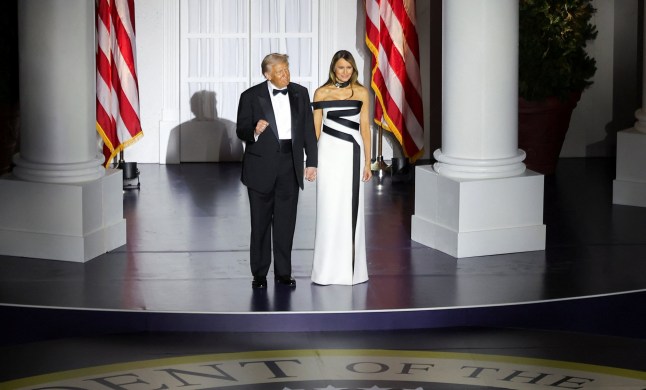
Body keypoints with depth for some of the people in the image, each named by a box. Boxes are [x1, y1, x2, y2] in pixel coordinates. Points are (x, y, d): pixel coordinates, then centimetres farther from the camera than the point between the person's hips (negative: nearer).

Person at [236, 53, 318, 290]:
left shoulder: (300, 94, 6)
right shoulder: (251, 96, -3)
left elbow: (308, 130, 8)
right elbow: (241, 130, -2)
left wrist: (311, 162, 4)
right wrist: (255, 131, -25)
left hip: (290, 164, 2)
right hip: (261, 166, -2)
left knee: (286, 222, 5)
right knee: (260, 222, 5)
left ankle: (283, 272, 13)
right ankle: (259, 273, 12)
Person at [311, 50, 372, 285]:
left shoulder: (361, 93, 6)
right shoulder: (322, 93, 3)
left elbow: (365, 128, 7)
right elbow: (315, 128, 4)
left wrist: (367, 162, 4)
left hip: (353, 153, 1)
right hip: (329, 153, -1)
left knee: (351, 209, 4)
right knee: (329, 209, 0)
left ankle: (351, 267, 13)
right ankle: (328, 270, 6)